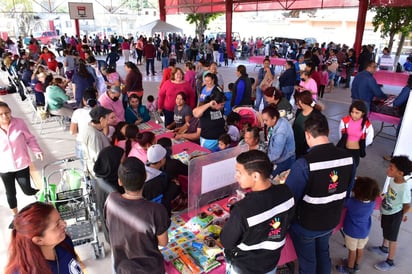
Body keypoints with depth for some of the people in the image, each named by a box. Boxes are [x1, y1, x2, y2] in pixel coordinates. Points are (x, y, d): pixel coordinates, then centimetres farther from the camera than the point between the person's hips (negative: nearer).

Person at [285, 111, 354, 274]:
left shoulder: (304, 164, -33)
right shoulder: (347, 157, -13)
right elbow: (347, 193, 2)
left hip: (306, 225, -5)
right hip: (332, 221, 5)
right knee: (323, 253, 31)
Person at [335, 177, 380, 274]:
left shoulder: (351, 202, -33)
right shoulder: (372, 202, -19)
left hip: (352, 232, -4)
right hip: (364, 231, 4)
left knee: (352, 250, 16)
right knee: (360, 249, 24)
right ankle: (356, 265, 46)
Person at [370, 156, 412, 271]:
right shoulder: (393, 179, -15)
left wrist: (402, 215, -1)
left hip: (394, 215, -7)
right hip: (386, 212, 7)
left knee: (392, 238, 13)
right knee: (385, 231, 30)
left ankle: (390, 262, 33)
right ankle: (384, 248, 56)